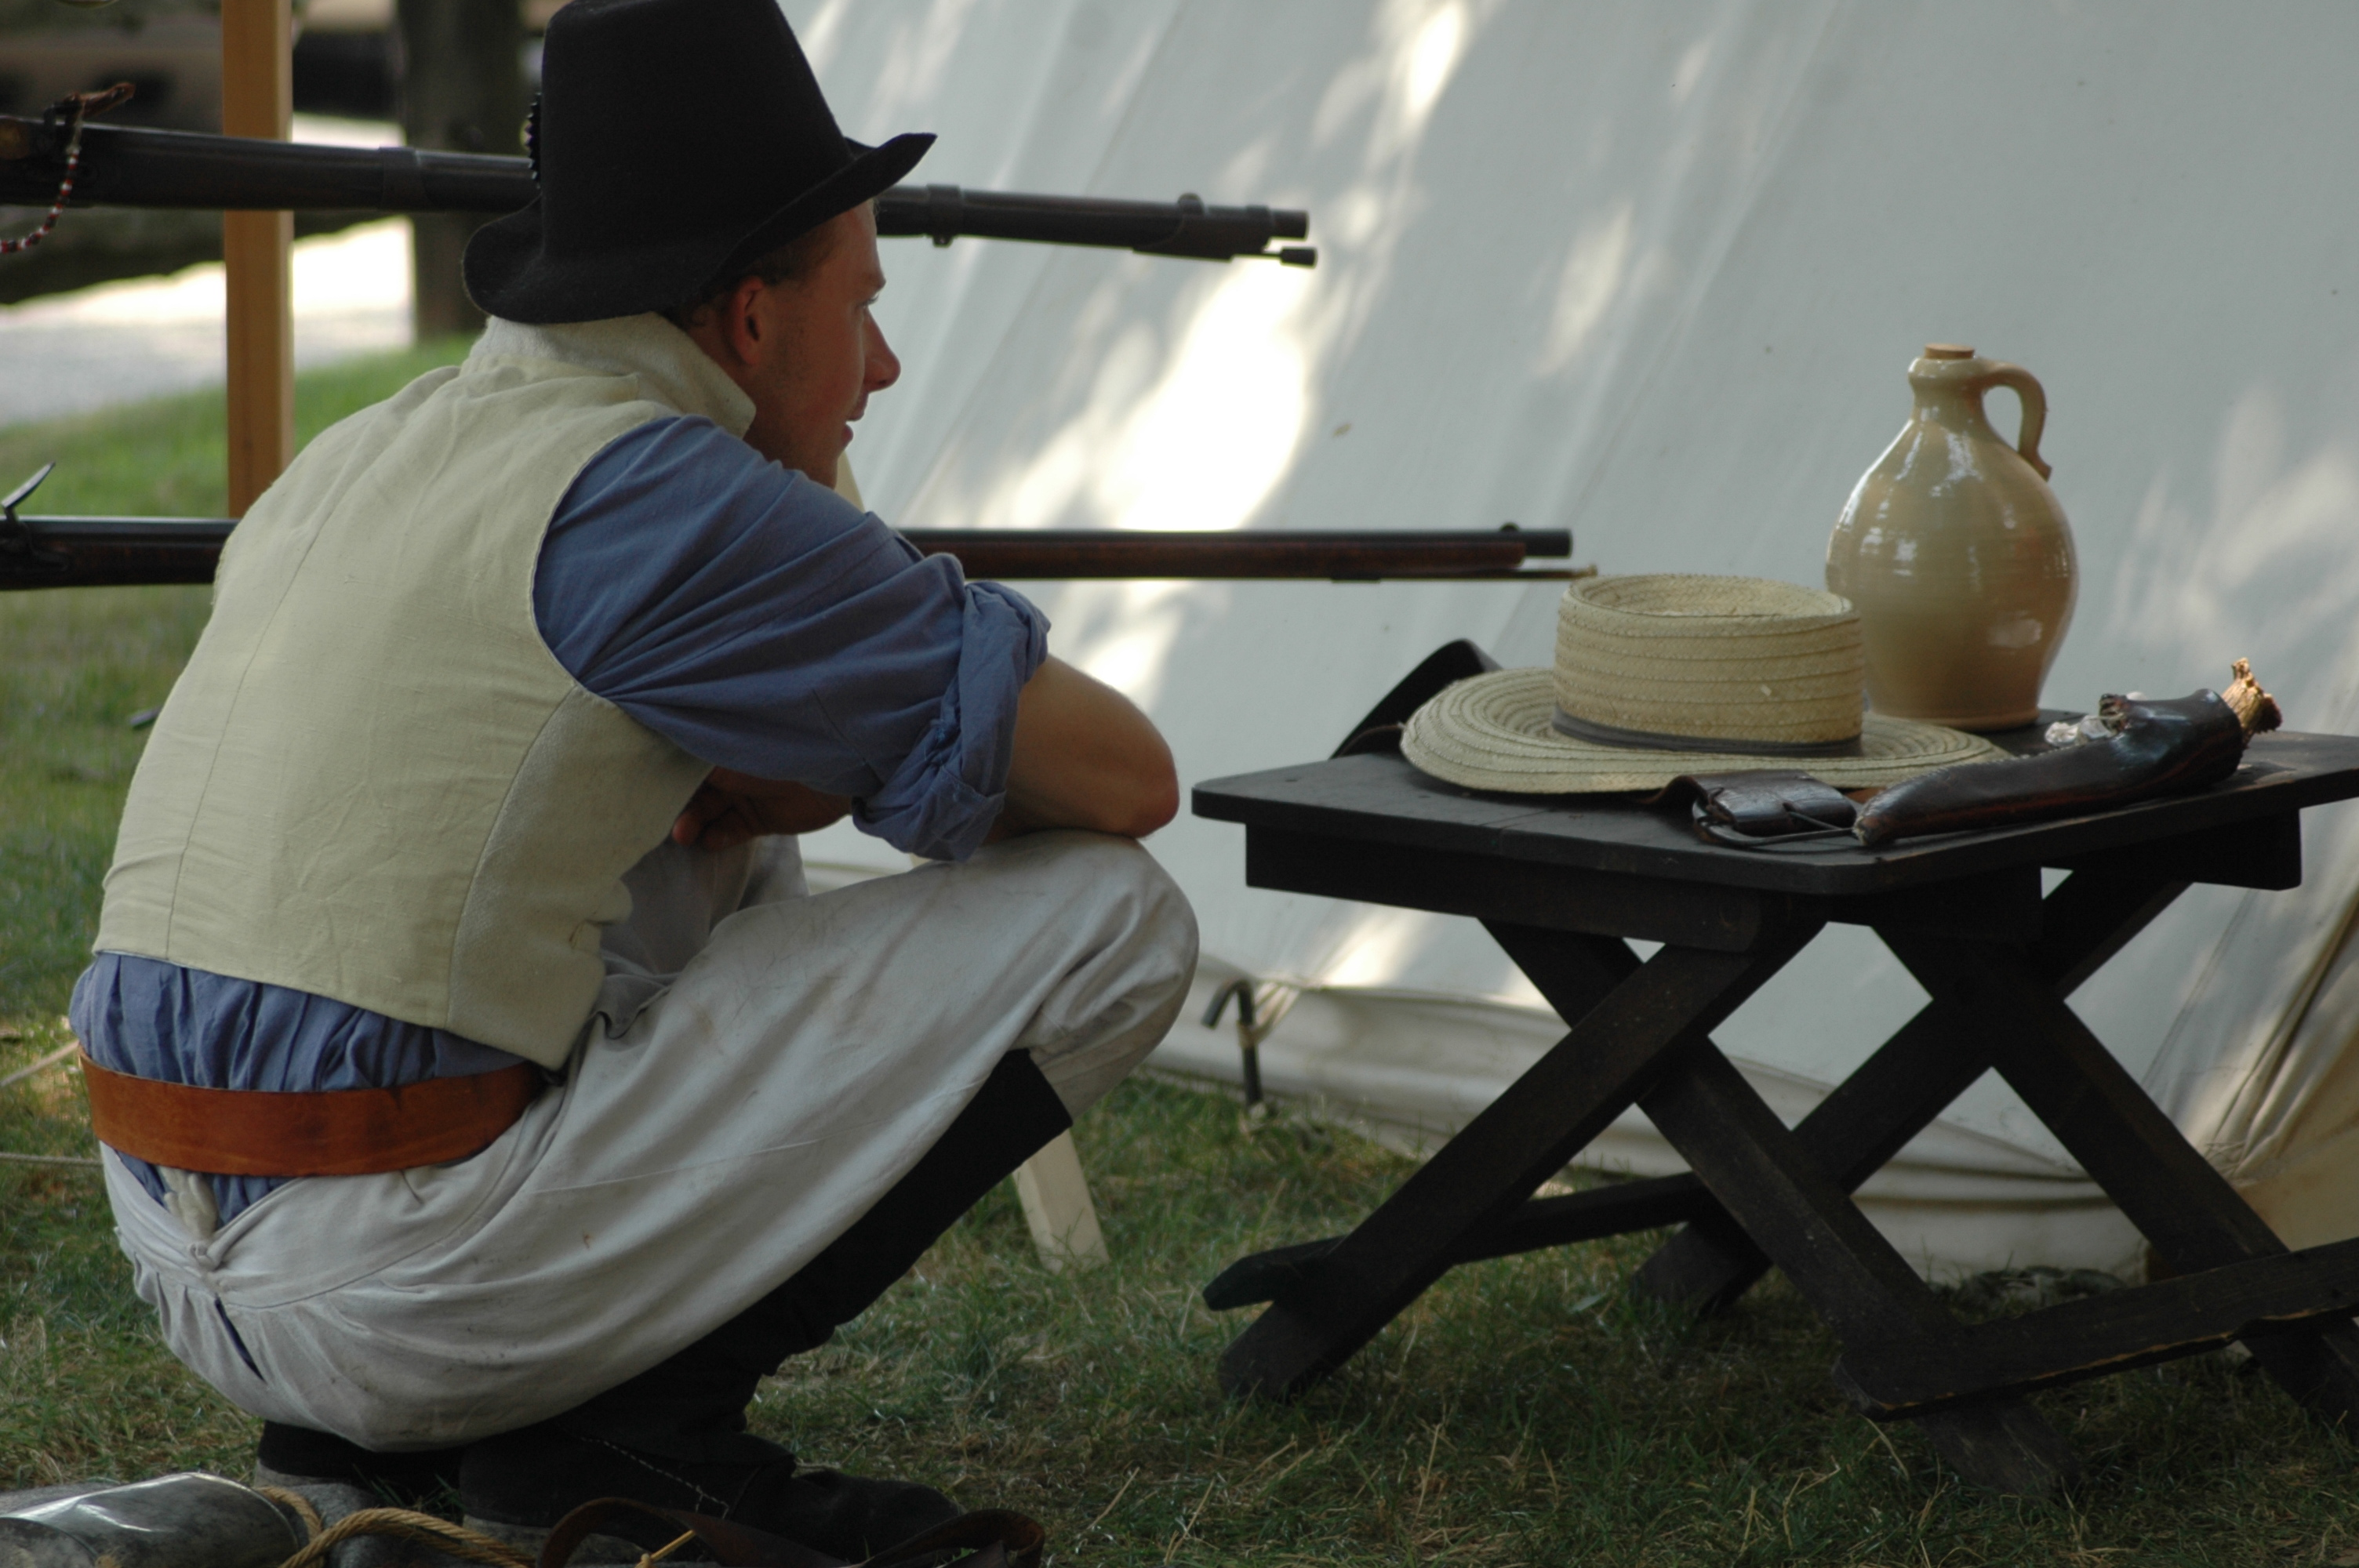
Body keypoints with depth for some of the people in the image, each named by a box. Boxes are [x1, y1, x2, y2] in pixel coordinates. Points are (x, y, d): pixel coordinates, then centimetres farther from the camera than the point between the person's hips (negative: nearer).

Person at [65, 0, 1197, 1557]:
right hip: (397, 1294, -8)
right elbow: (1121, 775, -6)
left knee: (729, 872, 30)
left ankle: (373, 1442, 19)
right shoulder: (666, 497, -11)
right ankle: (635, 1425, -1)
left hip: (188, 1262, 9)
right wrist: (814, 774, 12)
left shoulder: (359, 454, 14)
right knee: (1107, 914, -3)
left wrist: (751, 781, 14)